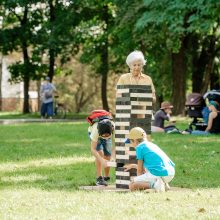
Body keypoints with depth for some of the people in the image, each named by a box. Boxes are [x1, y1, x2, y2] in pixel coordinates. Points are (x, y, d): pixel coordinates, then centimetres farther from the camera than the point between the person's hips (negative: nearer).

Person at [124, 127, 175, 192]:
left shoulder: (140, 147, 3)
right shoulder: (151, 145, 27)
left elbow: (140, 170, 5)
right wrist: (133, 166, 54)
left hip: (158, 174, -8)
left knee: (132, 186, 1)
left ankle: (154, 184, -21)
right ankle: (164, 184, 8)